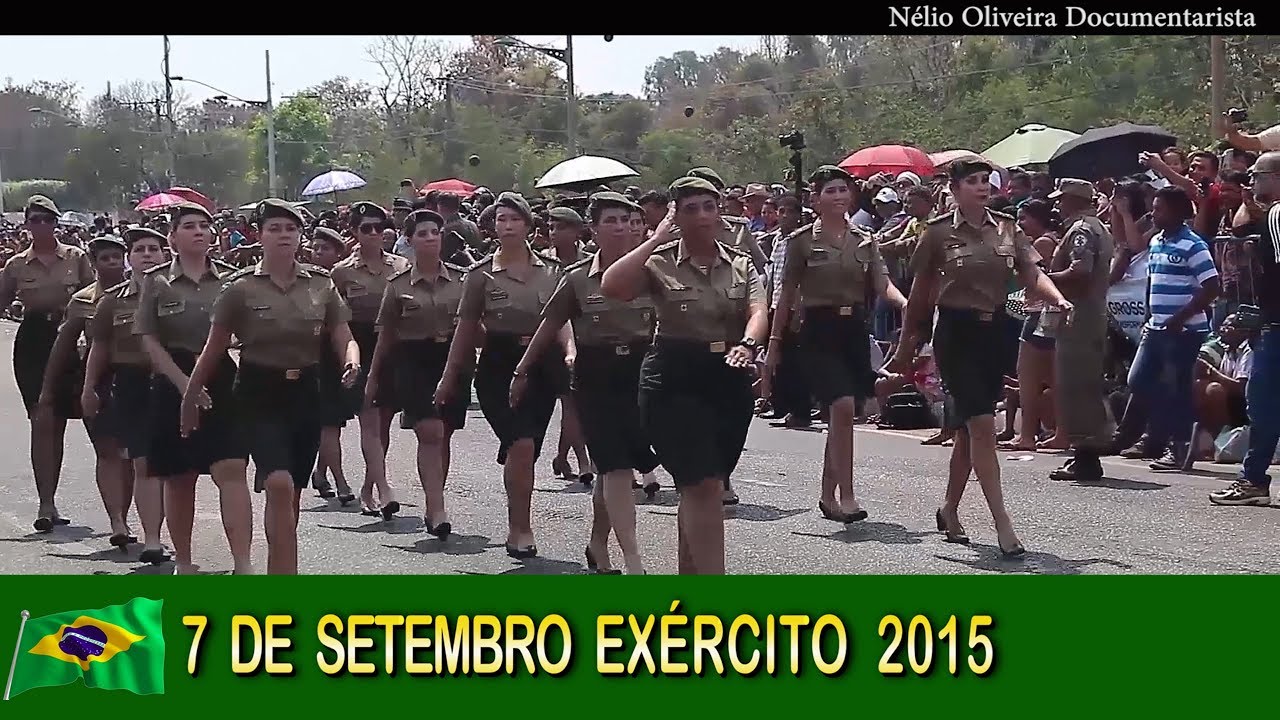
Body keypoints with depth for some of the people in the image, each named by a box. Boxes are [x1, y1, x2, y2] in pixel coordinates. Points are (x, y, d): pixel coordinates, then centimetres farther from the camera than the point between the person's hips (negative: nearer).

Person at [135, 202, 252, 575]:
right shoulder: (157, 281, 1)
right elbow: (149, 340, -3)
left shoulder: (229, 278, 5)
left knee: (231, 469, -13)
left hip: (222, 382, 0)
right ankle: (183, 562, 22)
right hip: (174, 384, 0)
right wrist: (185, 383, -12)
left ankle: (243, 564, -16)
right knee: (178, 478, 8)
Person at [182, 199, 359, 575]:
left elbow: (344, 338, 5)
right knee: (279, 485, -20)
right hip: (259, 394, -4)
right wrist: (190, 398, 6)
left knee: (290, 496, 11)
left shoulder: (321, 284, 5)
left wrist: (351, 361, -17)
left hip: (305, 393, 4)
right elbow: (214, 350, 2)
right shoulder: (241, 287, -4)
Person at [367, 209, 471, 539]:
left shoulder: (461, 278, 5)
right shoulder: (398, 285, 2)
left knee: (443, 436, 7)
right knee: (430, 432, -16)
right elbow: (386, 336, 9)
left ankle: (433, 508, 21)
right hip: (413, 361, -2)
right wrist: (373, 377, 12)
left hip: (452, 359, 2)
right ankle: (437, 511, -19)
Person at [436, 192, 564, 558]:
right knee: (521, 445, -18)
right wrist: (448, 377, 10)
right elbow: (466, 329, 7)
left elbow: (561, 319, 5)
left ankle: (516, 529, 23)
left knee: (525, 452, 7)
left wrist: (570, 350, -16)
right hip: (498, 366, -2)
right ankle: (522, 530, -8)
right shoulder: (482, 274, 1)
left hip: (541, 365, 2)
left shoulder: (550, 270, 6)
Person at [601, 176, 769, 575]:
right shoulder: (660, 263, -3)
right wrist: (656, 240, -16)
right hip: (675, 381, -4)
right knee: (703, 486, -13)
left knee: (702, 487, 13)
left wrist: (748, 344, -29)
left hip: (729, 377, 4)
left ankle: (689, 570, 27)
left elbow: (759, 311, -7)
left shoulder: (742, 265, 9)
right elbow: (611, 287, -20)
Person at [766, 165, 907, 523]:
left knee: (843, 415, 8)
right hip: (819, 331, -4)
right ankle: (846, 496, -17)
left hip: (855, 331, 4)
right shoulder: (802, 240, -1)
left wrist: (905, 303, -23)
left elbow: (882, 284, -2)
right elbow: (787, 297, 2)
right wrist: (774, 343, 1)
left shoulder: (864, 240, 9)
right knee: (843, 405, -20)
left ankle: (828, 495, 21)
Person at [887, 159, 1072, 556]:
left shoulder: (1007, 229, 6)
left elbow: (1033, 274, -2)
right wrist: (906, 346, 7)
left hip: (994, 332, 5)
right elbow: (920, 293, 3)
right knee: (982, 425, -13)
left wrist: (1059, 300, -23)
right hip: (955, 333, -4)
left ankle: (949, 510, 31)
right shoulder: (939, 233, -3)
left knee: (970, 428, 13)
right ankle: (1002, 524, -14)